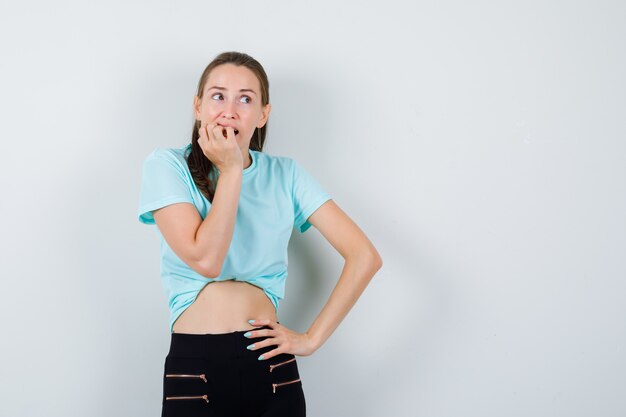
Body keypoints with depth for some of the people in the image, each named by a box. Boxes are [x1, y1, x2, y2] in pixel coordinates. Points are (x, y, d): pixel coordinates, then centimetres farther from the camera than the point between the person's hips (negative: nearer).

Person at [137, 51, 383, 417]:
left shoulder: (285, 174, 4)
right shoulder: (167, 166, -2)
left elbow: (365, 257, -1)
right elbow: (206, 259, -16)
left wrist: (312, 338, -5)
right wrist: (230, 171, -11)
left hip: (272, 370, 2)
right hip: (194, 369, -2)